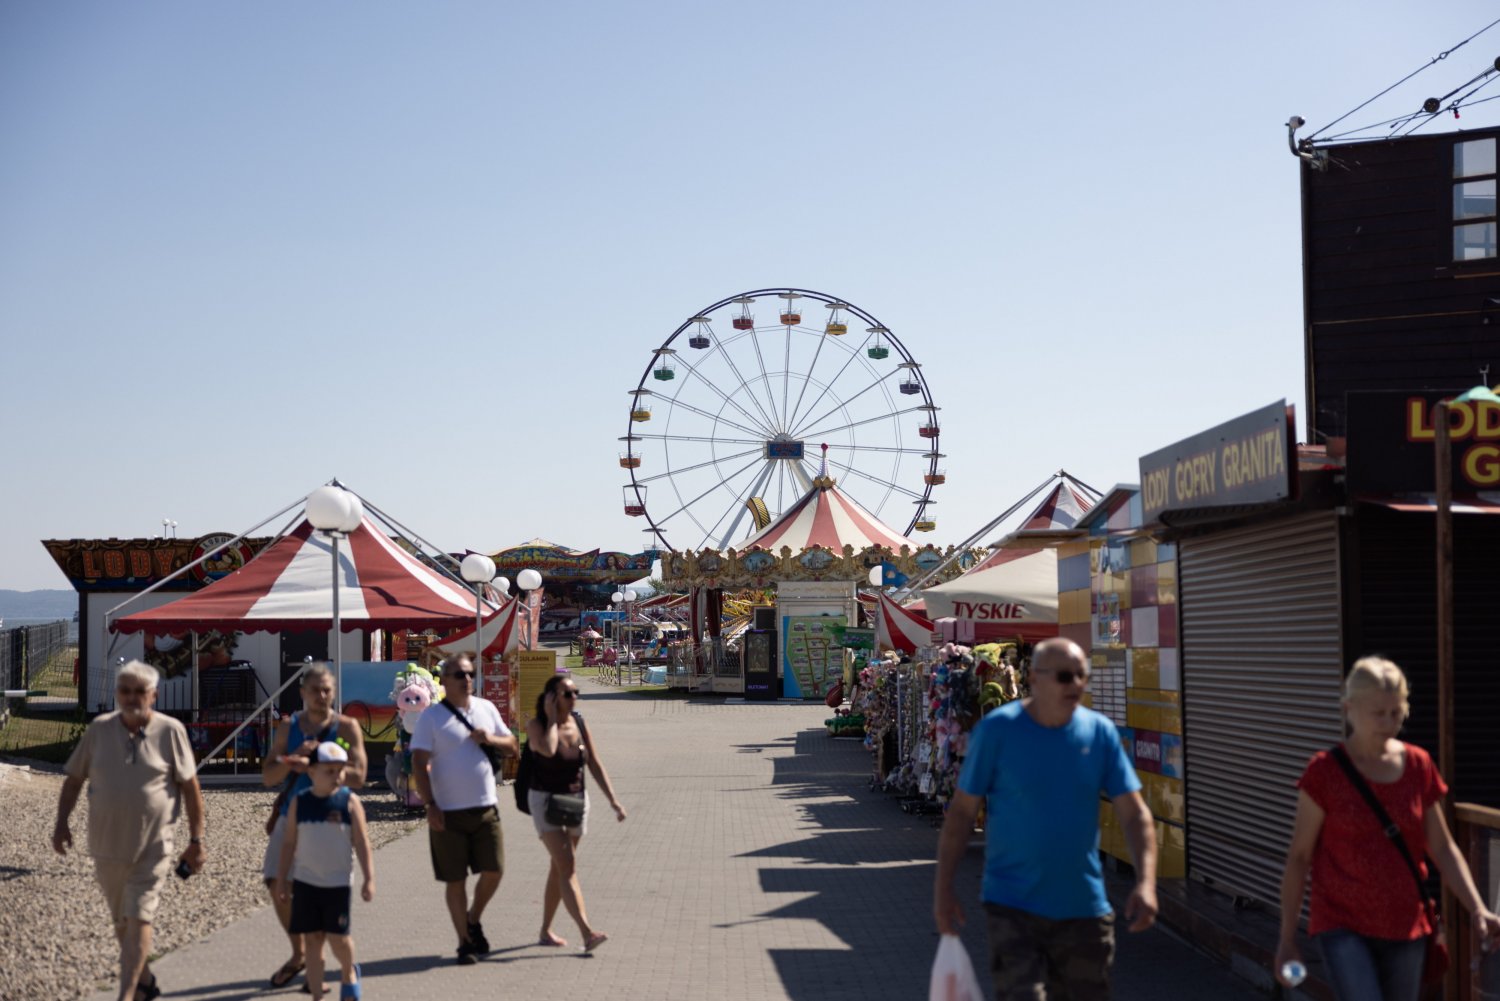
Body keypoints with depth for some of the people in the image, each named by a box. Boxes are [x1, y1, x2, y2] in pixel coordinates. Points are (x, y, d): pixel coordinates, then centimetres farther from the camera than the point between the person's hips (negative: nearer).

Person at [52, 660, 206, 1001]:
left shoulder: (170, 731, -7)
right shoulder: (99, 729, 0)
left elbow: (191, 787, -3)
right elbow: (74, 779, 9)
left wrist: (196, 840, -4)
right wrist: (62, 822, -1)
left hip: (153, 845, -4)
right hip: (107, 844, 4)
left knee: (138, 919, -9)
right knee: (121, 921, 17)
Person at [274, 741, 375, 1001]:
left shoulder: (349, 801, -6)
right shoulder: (299, 803, -1)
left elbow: (362, 843, -4)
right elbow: (289, 844, 5)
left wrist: (369, 879, -8)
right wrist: (281, 881, 6)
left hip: (338, 882, -2)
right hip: (305, 882, 2)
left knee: (338, 936, -4)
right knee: (312, 938, 5)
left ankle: (348, 973, 27)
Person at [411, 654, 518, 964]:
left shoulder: (486, 709, 10)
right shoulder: (432, 716, -4)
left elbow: (513, 747, 14)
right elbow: (419, 764, -8)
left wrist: (492, 739, -7)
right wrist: (430, 805, -16)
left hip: (486, 808, 4)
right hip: (449, 812, -4)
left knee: (494, 871, 2)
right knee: (455, 880, 3)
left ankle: (473, 920, 29)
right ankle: (465, 942, 15)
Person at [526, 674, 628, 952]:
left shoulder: (579, 723, 2)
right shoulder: (536, 725, -11)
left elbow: (595, 763, 5)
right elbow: (547, 749, -33)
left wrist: (613, 800, 1)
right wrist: (552, 718, -19)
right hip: (546, 801, -5)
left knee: (559, 867, 12)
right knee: (567, 865, -16)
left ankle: (545, 931, 25)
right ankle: (587, 932, -25)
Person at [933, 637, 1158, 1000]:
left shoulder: (1099, 731, 0)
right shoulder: (997, 729, -7)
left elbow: (1135, 813, 1)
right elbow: (962, 811, -2)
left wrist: (1146, 882, -14)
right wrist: (943, 889, -5)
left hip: (1084, 907, 3)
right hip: (1013, 907, -3)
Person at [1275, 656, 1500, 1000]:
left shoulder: (1419, 766, 3)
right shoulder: (1325, 771, -8)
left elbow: (1442, 848, 9)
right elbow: (1298, 857, -4)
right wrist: (1287, 939, -2)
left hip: (1405, 927, 4)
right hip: (1343, 927, -4)